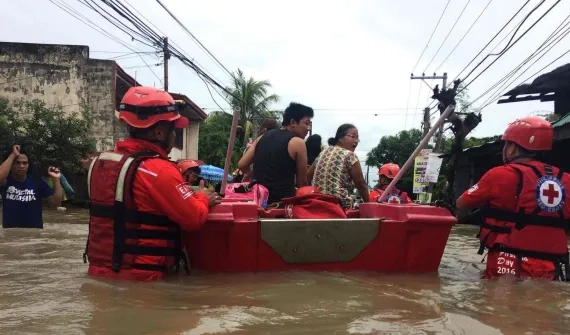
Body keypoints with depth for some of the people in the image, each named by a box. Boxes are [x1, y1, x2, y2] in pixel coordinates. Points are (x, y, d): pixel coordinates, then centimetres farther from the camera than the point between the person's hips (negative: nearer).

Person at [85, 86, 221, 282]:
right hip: (141, 278, -7)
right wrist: (202, 198, 3)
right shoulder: (159, 170, -20)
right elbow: (194, 219, -18)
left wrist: (190, 195, 11)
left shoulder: (100, 162, 4)